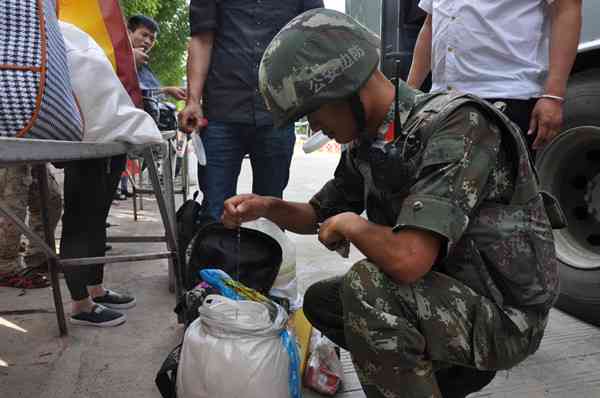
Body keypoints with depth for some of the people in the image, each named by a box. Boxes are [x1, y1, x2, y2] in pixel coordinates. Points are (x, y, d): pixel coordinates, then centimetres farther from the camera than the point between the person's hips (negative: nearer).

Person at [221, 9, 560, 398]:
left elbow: (407, 259, -36)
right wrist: (267, 206, -7)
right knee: (320, 301, 12)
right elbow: (318, 216, 13)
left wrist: (351, 224, -16)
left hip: (505, 313, -8)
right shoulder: (368, 145, 0)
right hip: (446, 293, 8)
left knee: (367, 285, -30)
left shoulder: (457, 127, -27)